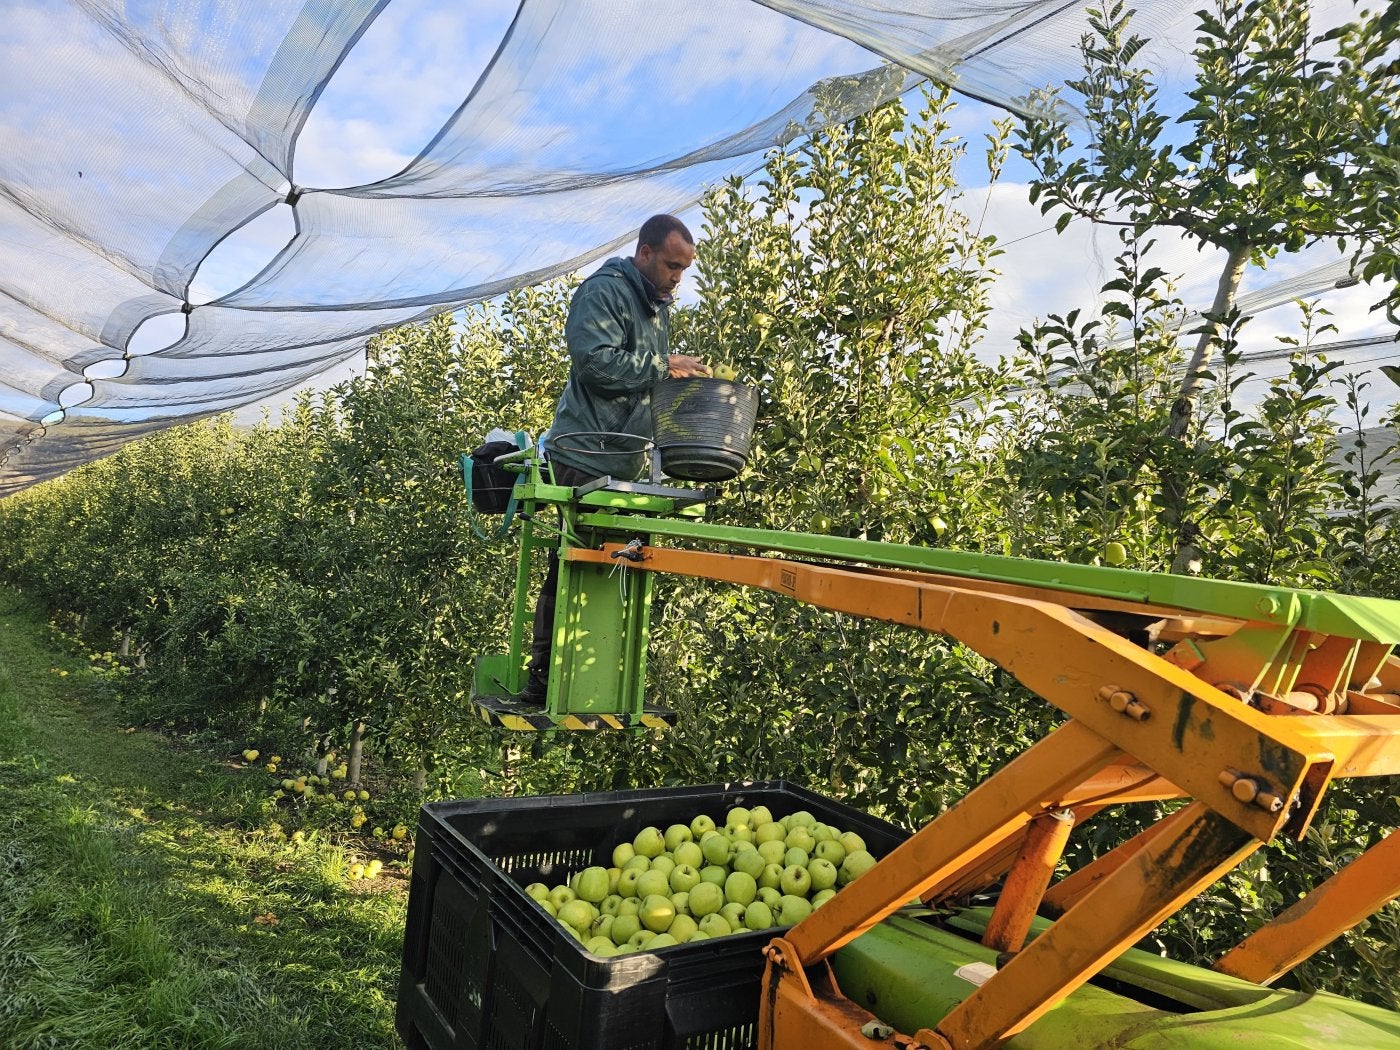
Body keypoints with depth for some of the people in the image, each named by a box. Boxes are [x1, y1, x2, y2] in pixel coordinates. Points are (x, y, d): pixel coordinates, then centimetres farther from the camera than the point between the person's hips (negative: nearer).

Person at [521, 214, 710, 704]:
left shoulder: (658, 305, 22)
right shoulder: (604, 292, -8)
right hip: (588, 456, -9)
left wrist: (683, 374, 10)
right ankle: (543, 676, 1)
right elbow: (596, 362, -21)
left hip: (626, 461, 9)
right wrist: (662, 366, -15)